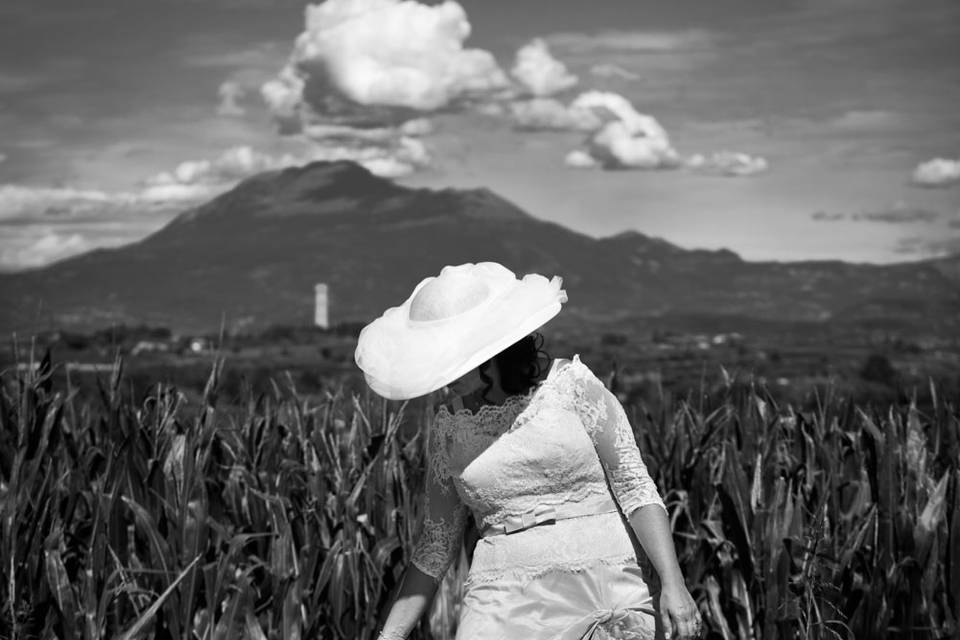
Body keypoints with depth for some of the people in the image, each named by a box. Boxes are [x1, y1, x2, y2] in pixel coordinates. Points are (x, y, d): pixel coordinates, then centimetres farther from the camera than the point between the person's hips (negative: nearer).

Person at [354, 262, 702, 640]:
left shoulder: (570, 385, -2)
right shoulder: (448, 427, 9)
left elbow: (636, 488, -2)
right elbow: (436, 545, 15)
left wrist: (673, 583, -12)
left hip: (611, 591, -2)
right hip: (506, 605, 2)